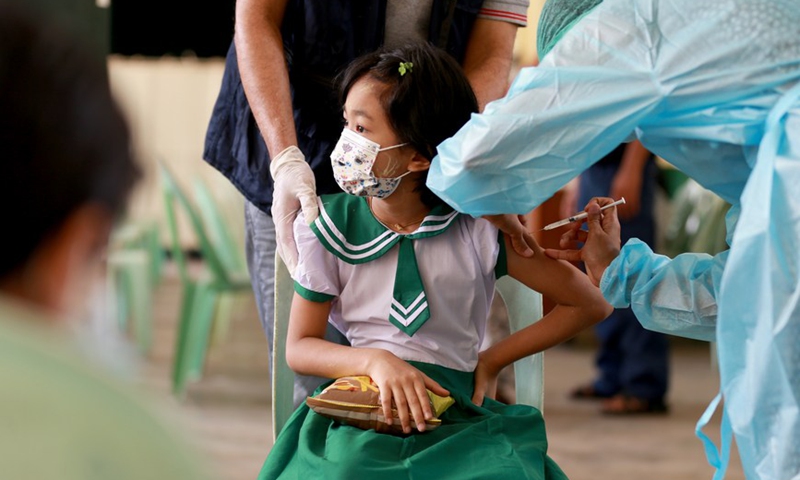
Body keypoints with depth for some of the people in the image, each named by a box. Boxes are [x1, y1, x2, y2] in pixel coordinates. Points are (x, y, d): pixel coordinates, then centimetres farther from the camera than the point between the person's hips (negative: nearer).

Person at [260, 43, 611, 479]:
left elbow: (591, 304, 5)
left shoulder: (477, 229, -1)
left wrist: (492, 361, 3)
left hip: (456, 417, 0)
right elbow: (299, 347, 5)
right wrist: (376, 361, -14)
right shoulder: (329, 229, 5)